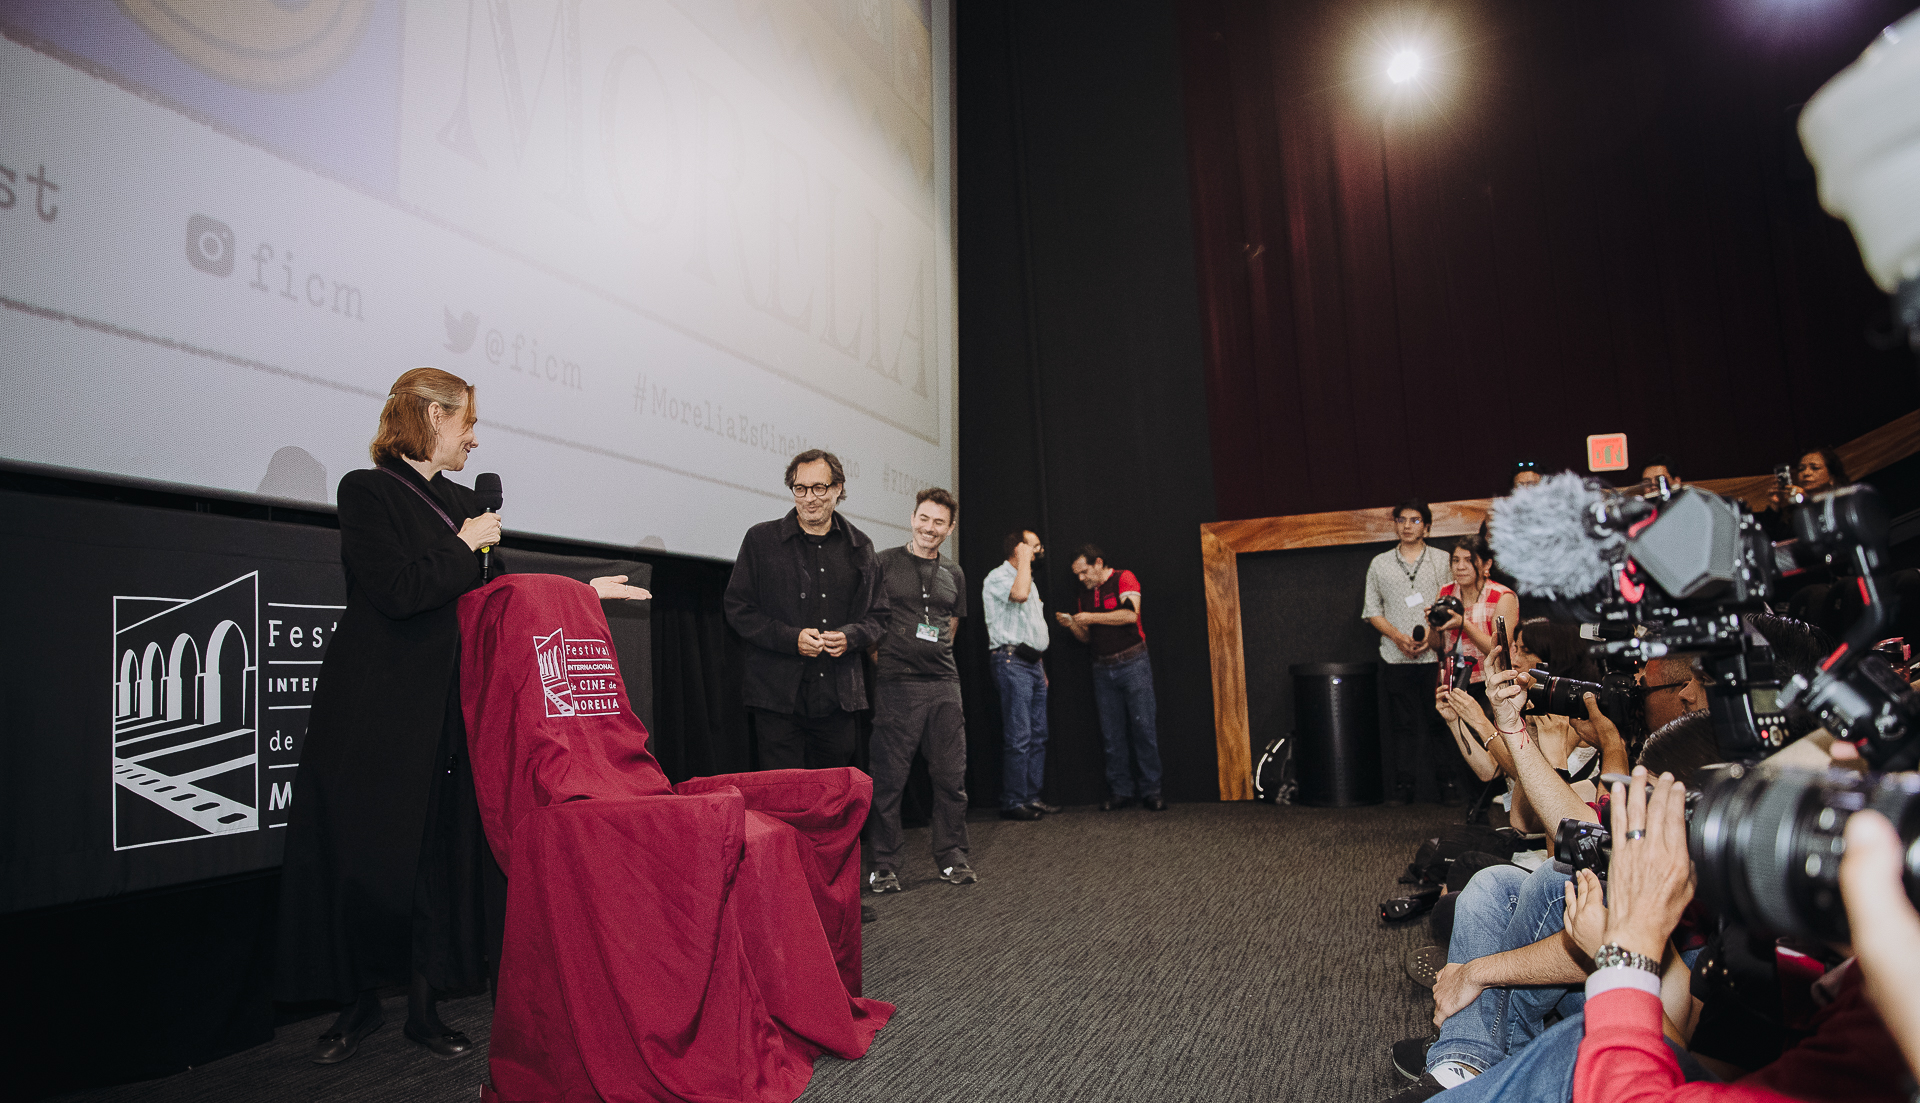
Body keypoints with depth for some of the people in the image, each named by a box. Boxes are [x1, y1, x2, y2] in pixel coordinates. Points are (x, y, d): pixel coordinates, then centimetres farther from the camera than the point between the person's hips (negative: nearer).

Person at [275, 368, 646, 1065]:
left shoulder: (461, 502, 14)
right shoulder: (368, 490, -7)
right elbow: (396, 591, -20)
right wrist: (464, 546, -9)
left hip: (450, 715, 6)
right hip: (378, 713, -6)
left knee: (442, 852, 8)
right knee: (366, 856, 3)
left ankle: (423, 1006, 19)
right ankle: (360, 1003, 22)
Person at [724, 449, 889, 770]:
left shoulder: (860, 547, 12)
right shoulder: (761, 539, 4)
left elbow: (879, 615, 15)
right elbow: (738, 609, 1)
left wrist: (851, 636, -7)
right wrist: (791, 638, -13)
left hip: (839, 698, 3)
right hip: (778, 696, -3)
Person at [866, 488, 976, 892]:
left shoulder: (954, 574, 15)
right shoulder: (885, 563, 1)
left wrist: (936, 655, 12)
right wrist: (881, 657, -2)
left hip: (943, 682, 4)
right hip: (895, 682, -4)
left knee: (951, 774, 6)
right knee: (889, 776, -2)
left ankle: (951, 857, 19)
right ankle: (883, 864, 10)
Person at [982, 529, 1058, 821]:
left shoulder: (1027, 579, 24)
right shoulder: (998, 576, -6)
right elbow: (1018, 594, -29)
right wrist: (1025, 559, -14)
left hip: (1033, 662, 9)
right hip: (1012, 661, -9)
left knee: (1038, 735, 8)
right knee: (1018, 737, -10)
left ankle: (1031, 797, 14)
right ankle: (1012, 803, -5)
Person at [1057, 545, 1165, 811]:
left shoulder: (1124, 579, -3)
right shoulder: (1084, 595, 15)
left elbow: (1130, 614, -19)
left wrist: (1093, 617, -15)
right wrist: (1072, 626, -1)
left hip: (1133, 664, -5)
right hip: (1103, 669, 5)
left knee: (1143, 727, -5)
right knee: (1112, 733, 3)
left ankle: (1150, 791, 1)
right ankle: (1121, 791, 10)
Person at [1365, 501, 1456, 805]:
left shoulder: (1442, 561, 8)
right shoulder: (1380, 564, 11)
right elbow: (1372, 610, 9)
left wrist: (1434, 634, -11)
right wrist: (1398, 637, -6)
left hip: (1435, 654, -1)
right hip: (1397, 657, 1)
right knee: (1402, 722, 2)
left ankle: (1447, 782, 10)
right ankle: (1403, 784, 8)